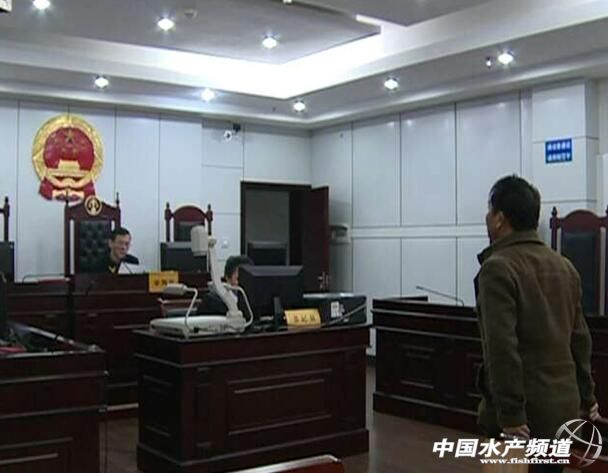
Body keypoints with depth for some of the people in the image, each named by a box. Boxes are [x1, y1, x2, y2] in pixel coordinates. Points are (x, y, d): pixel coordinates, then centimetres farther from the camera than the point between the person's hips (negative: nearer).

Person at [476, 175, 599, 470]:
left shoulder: (498, 268, -14)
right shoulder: (564, 266, 10)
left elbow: (502, 347, -21)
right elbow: (580, 339, 14)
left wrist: (510, 414, -19)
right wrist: (586, 397, 19)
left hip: (525, 414, -7)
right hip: (565, 407, 8)